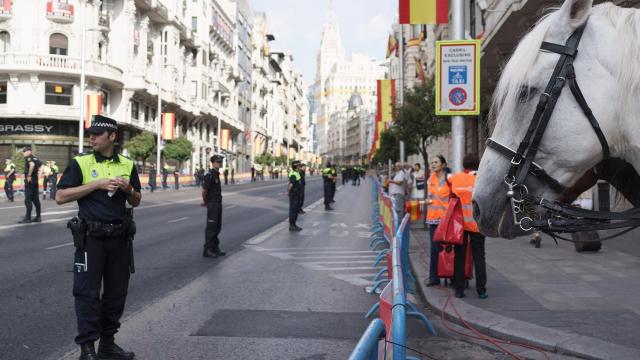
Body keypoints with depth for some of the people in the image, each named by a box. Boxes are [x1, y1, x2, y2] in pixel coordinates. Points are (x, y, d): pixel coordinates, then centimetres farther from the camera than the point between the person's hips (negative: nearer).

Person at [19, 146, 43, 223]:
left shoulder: (28, 158, -12)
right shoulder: (35, 158, 14)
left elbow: (32, 165, -31)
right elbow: (41, 166, 20)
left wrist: (29, 175, -23)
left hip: (30, 181, -9)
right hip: (35, 181, 9)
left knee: (28, 200, -5)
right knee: (36, 199, 10)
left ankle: (27, 218, -4)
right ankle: (38, 217, 13)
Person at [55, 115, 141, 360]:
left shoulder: (127, 165, 9)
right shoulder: (80, 163, -1)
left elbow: (135, 202, 17)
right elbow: (60, 197, -9)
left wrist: (128, 189, -6)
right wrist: (97, 184, -15)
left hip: (119, 237, 4)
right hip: (91, 238, -4)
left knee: (116, 292, 10)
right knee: (88, 293, -2)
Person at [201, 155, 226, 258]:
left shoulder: (217, 174, 12)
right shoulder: (210, 175, -16)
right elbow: (204, 190, -14)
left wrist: (205, 201, 16)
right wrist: (204, 201, 1)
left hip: (218, 203, 9)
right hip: (212, 204, -9)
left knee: (217, 227, 13)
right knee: (211, 227, -5)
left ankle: (215, 248, 22)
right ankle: (207, 250, 1)